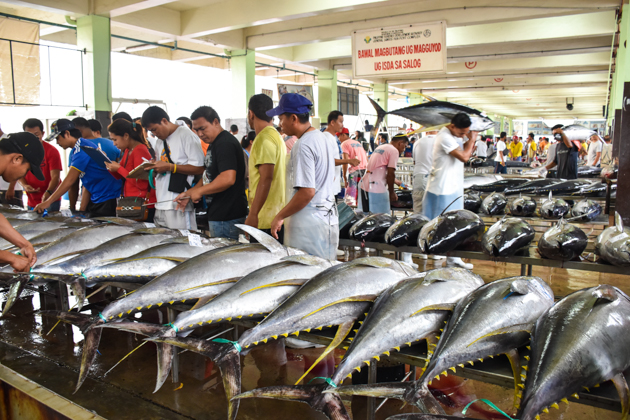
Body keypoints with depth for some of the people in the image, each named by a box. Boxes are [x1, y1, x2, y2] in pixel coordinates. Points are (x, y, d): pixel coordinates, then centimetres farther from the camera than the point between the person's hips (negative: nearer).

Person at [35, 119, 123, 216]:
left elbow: (69, 181, -21)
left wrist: (48, 202, -19)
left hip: (108, 198, -10)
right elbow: (72, 182, 14)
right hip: (95, 199, 10)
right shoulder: (75, 151, 16)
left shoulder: (82, 148, -17)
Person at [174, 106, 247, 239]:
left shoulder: (225, 143, -17)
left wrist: (199, 191, -17)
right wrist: (189, 193, 11)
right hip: (217, 214, 10)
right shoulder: (214, 144, 16)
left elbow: (228, 179, -28)